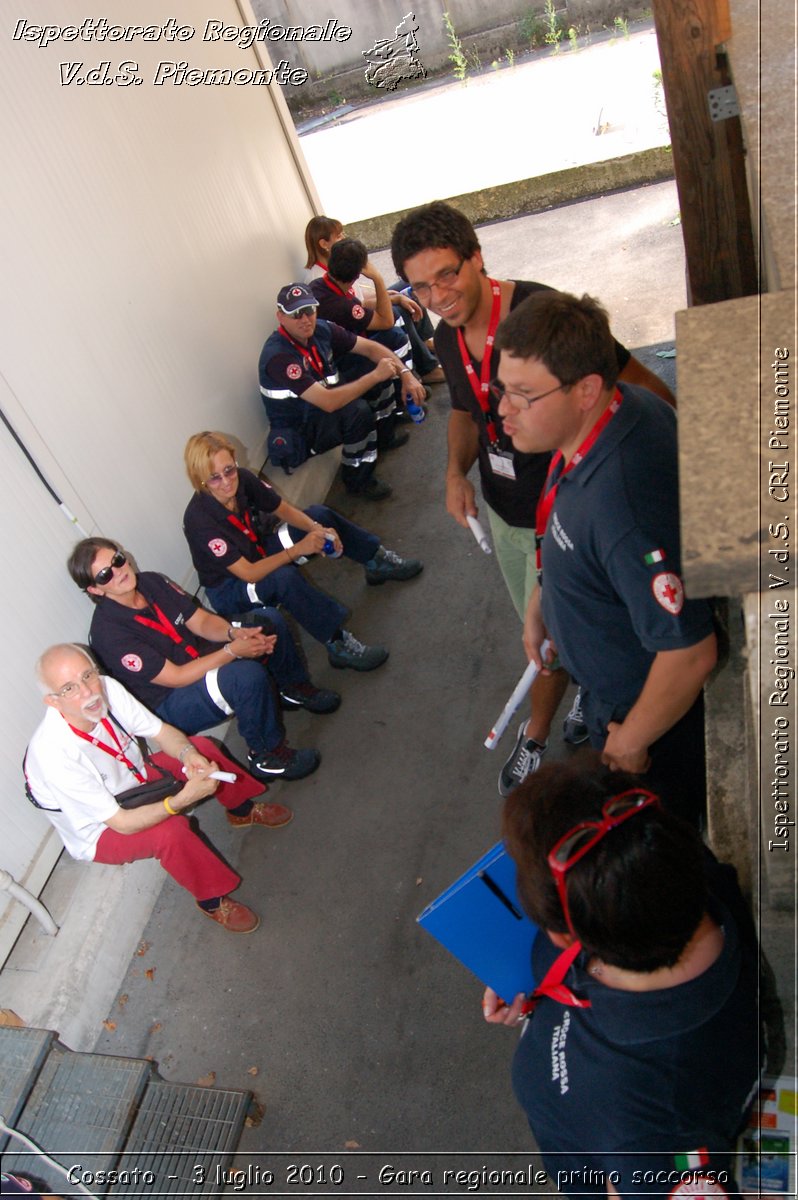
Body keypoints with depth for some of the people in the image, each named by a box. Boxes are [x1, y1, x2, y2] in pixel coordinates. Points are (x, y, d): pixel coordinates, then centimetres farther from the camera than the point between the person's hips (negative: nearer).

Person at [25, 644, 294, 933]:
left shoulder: (107, 689, -23)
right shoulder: (54, 755, -38)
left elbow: (162, 732, -9)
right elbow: (122, 823, -33)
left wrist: (188, 754, -30)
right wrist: (184, 799, -44)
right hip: (101, 834, -6)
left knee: (201, 747, -4)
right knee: (169, 830, -32)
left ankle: (243, 811, 23)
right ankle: (212, 900, -6)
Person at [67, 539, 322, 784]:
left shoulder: (150, 581, -6)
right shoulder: (108, 633, -27)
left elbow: (201, 621, -1)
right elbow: (175, 677, -26)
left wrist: (234, 632, -22)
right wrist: (233, 650, -29)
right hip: (171, 705, -8)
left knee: (269, 619, 1)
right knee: (249, 674, -35)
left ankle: (295, 687, 22)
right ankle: (267, 754, -14)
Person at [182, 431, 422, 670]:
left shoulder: (242, 479, -19)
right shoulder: (200, 521, -34)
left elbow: (284, 509, -4)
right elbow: (248, 574, -33)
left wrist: (317, 529, -23)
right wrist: (298, 549, -36)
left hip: (259, 551, 7)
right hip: (230, 589, -7)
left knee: (319, 514, -1)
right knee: (284, 577, -37)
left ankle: (377, 563, 15)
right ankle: (338, 645, -26)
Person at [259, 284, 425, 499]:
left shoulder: (321, 329, -10)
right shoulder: (278, 356, -31)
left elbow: (370, 348, -5)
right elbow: (328, 402, -38)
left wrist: (406, 374, -19)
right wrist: (375, 376, -32)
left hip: (321, 405, 8)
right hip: (298, 432, -8)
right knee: (358, 410, -33)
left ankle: (383, 435, 22)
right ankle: (357, 479, -11)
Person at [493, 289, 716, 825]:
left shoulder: (623, 507, -44)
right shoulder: (627, 406, -13)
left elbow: (690, 655, -36)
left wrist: (631, 740, -19)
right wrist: (541, 602, 12)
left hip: (651, 707, -8)